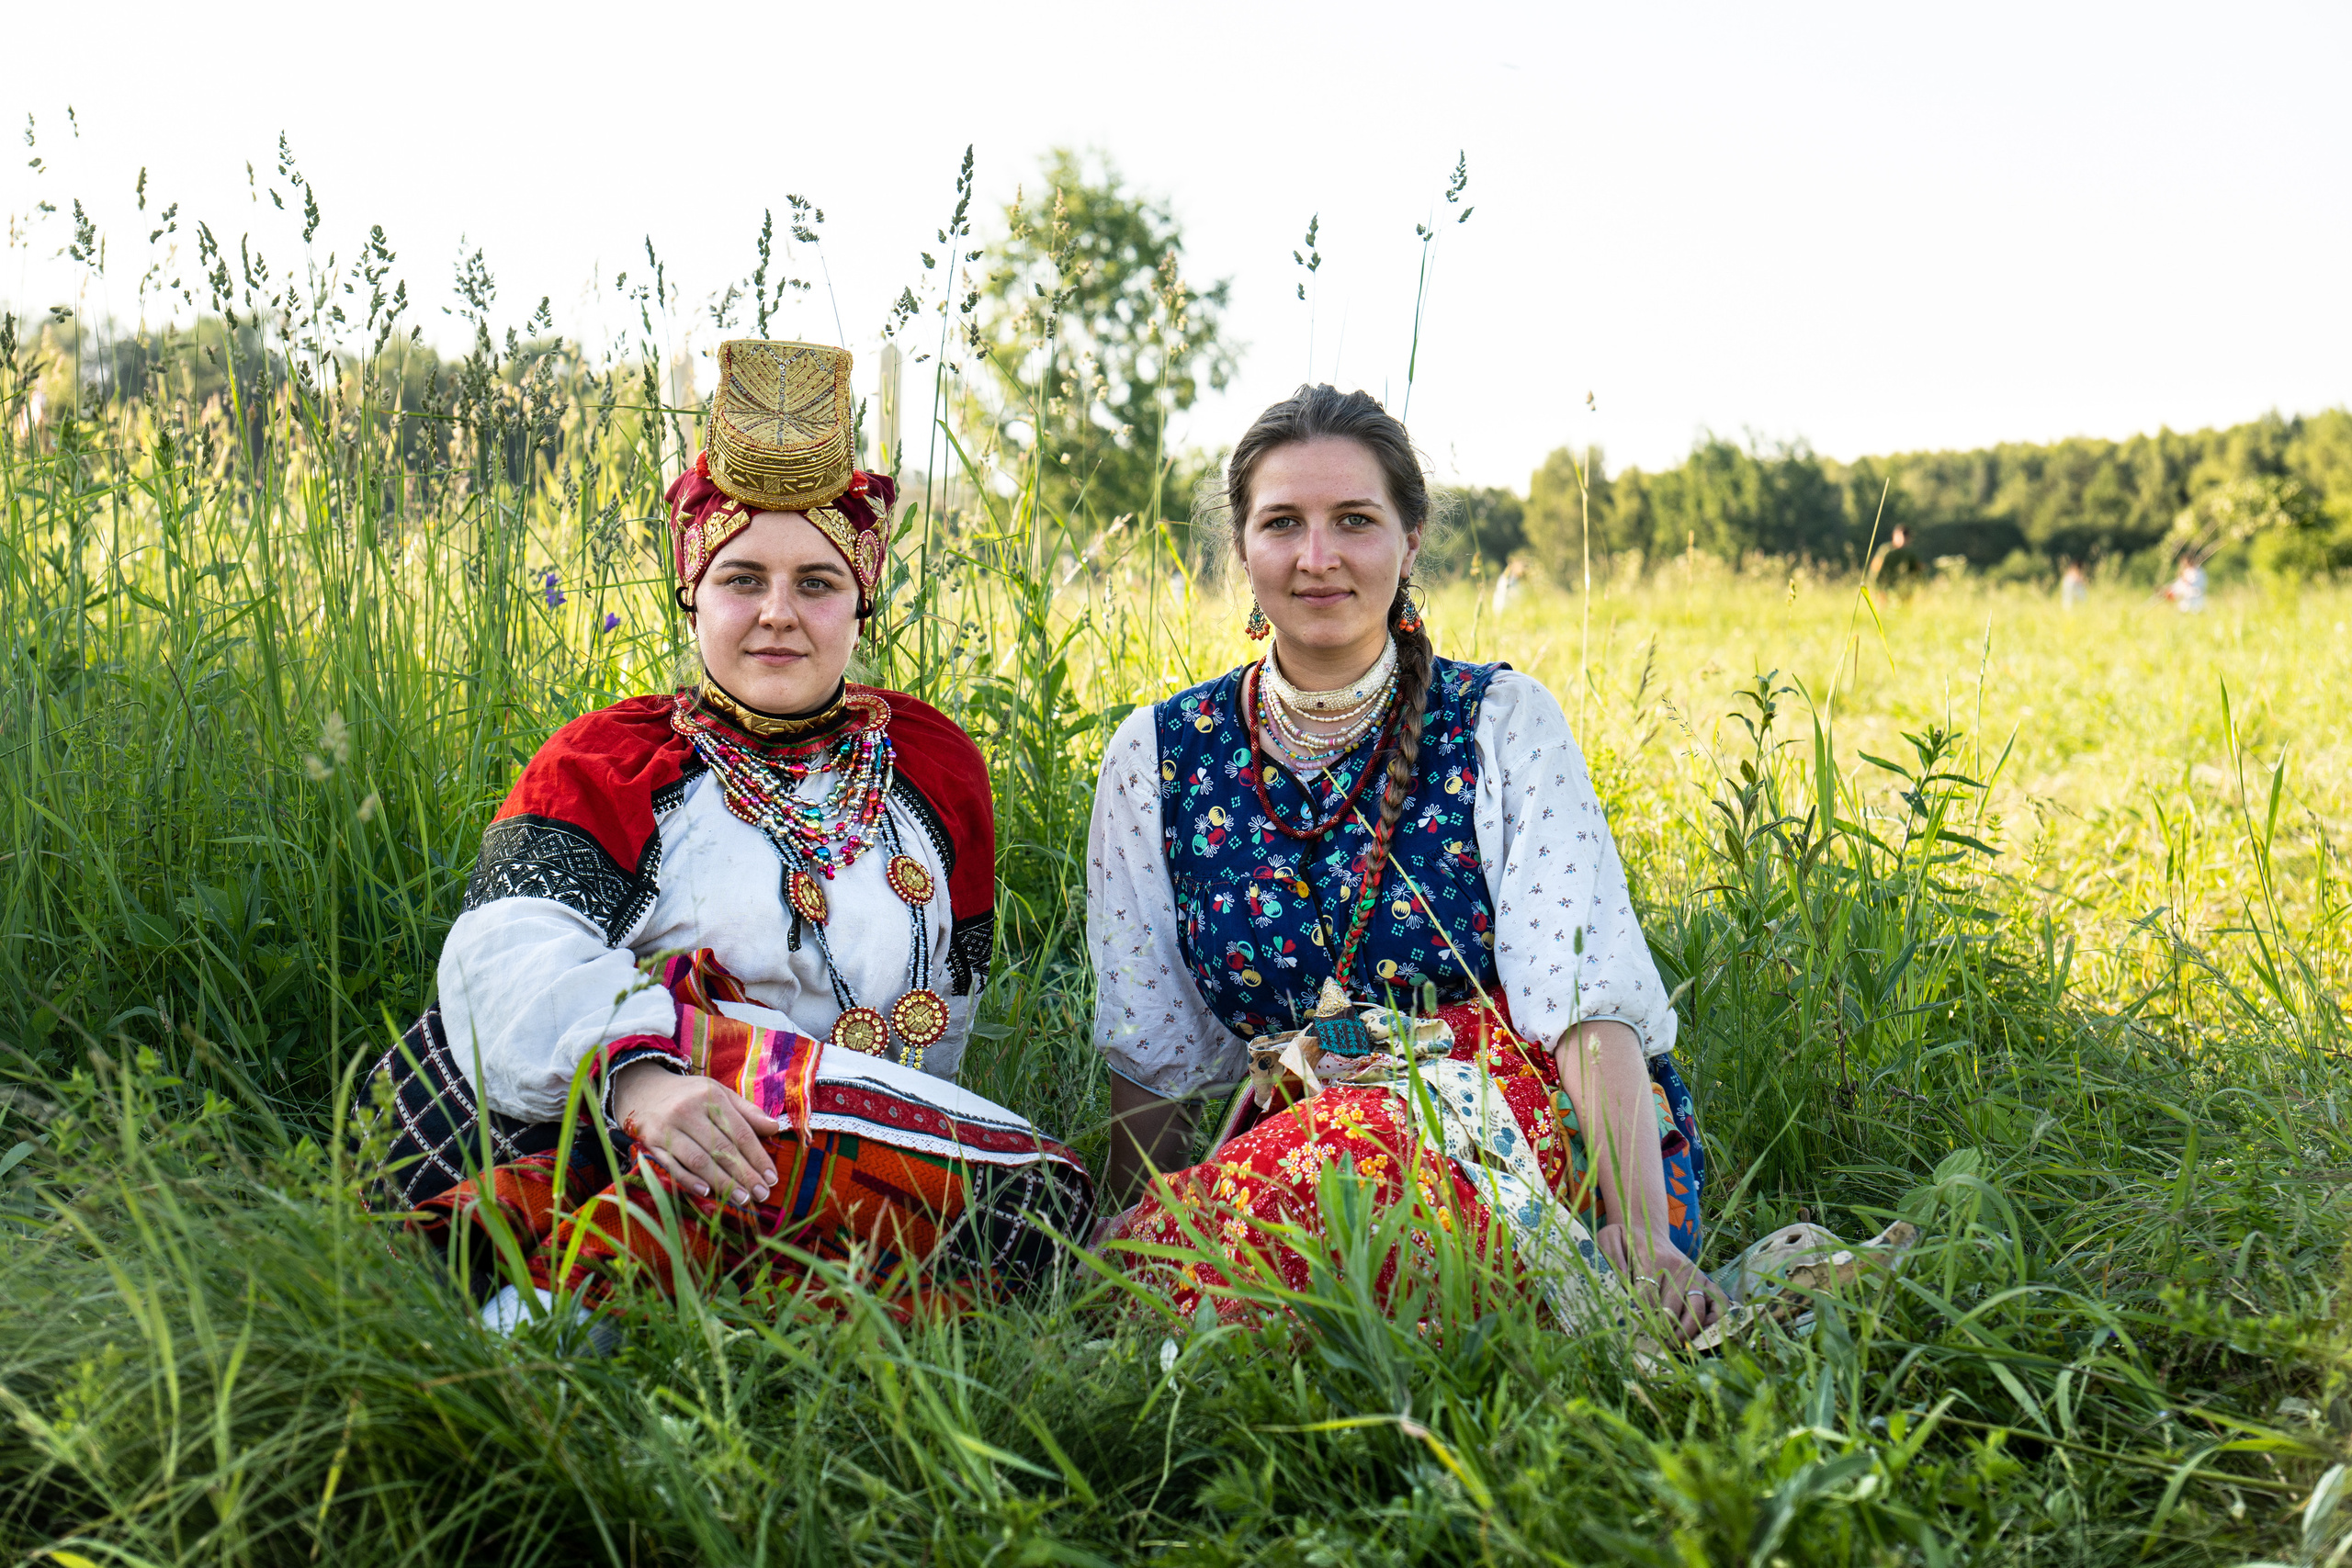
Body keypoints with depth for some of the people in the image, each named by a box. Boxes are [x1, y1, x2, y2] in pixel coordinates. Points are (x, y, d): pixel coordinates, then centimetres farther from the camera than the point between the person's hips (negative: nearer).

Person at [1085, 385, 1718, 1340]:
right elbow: (1149, 1054, 10)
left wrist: (1645, 1235, -23)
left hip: (1512, 1128, -1)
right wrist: (1137, 1224, -2)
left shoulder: (1503, 725, 1)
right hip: (1295, 1138, 2)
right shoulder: (1156, 758, 8)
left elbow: (1591, 1000, -10)